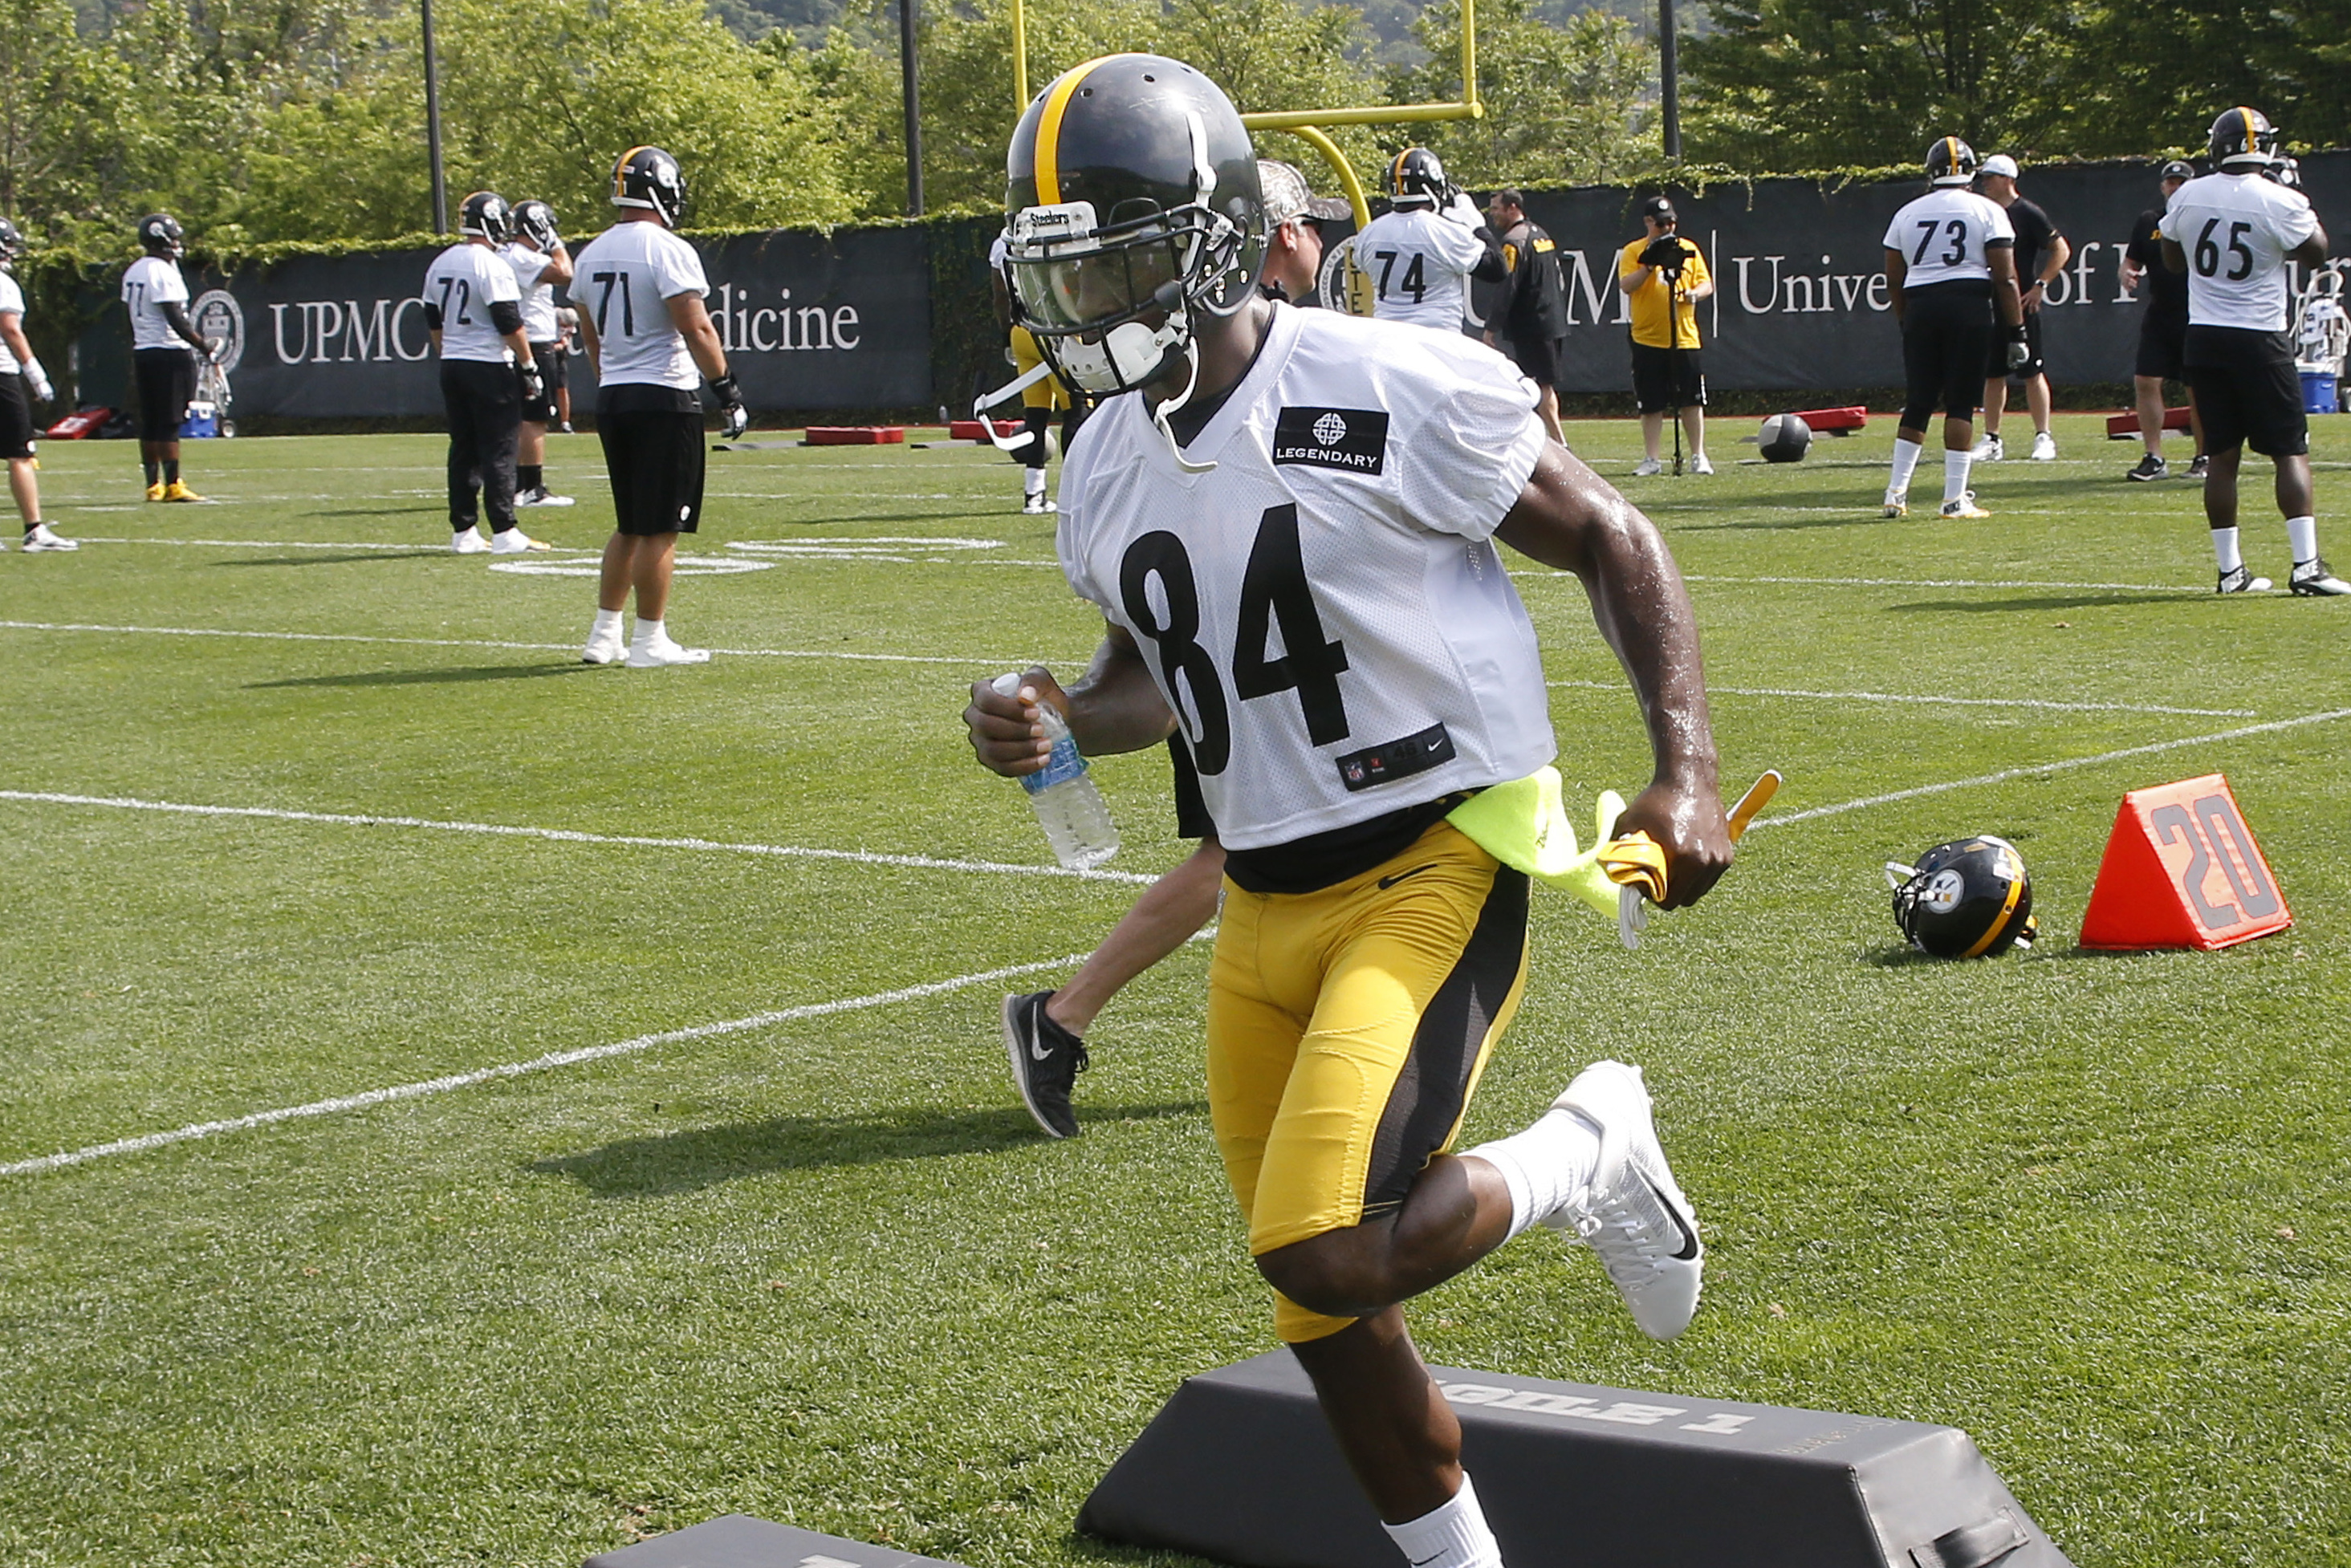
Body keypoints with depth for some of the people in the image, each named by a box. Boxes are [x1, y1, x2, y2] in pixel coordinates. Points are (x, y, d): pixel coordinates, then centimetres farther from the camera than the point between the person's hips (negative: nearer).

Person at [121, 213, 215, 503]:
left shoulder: (132, 272, 12)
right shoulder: (163, 272, -14)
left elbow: (131, 315, 16)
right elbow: (175, 319, -18)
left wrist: (136, 357, 20)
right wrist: (203, 345, -13)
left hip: (142, 352, 8)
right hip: (169, 353, -8)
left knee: (150, 422, 9)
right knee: (169, 422, -6)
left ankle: (153, 485, 11)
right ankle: (173, 486, -6)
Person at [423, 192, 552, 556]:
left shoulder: (440, 265, 10)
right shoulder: (492, 265, -14)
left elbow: (434, 322, 16)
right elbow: (510, 324, -15)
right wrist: (528, 367, -7)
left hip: (452, 366, 7)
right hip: (489, 367, -7)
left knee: (463, 450, 11)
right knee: (498, 451, -4)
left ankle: (463, 532, 11)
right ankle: (504, 533, -4)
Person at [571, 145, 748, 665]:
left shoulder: (592, 254, 11)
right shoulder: (668, 250, -13)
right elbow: (695, 329, -17)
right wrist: (727, 389, -11)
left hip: (611, 398, 8)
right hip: (665, 397, -8)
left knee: (629, 525, 17)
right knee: (659, 529, -2)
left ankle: (603, 635, 17)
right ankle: (650, 641, 1)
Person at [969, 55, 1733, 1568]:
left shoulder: (1397, 391, -15)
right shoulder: (1109, 472, 5)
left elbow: (1612, 541, -4)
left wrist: (1689, 774, -12)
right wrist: (1061, 718, -2)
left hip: (1434, 870, -7)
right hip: (1265, 908, 7)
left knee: (1329, 1256, -22)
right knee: (1331, 1324, 12)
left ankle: (1591, 1157, 6)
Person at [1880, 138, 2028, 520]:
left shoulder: (1908, 214, 10)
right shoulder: (1987, 212, 1)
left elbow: (1894, 280, 11)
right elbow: (2004, 278, -4)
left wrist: (1907, 322, 24)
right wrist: (2016, 331, -1)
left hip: (1920, 306, 3)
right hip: (1970, 306, -3)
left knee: (1918, 401, 11)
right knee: (1960, 403, 0)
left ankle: (1896, 492, 7)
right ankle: (1955, 499, -2)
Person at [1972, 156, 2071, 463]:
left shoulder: (2028, 213, -6)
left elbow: (2062, 250, -8)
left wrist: (2040, 285, -14)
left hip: (2021, 306, -6)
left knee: (2032, 373, -4)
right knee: (1992, 374, 8)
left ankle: (2043, 437, 0)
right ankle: (1991, 440, 13)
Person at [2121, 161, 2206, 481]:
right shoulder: (2149, 221, 10)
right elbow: (2132, 260, 16)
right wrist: (2127, 274, -7)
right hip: (2158, 316, 4)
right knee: (2145, 382, -5)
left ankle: (2203, 458, 13)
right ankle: (2154, 457, 2)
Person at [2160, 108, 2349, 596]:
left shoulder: (2188, 197, 0)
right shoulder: (2278, 201, -12)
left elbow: (2173, 260, 15)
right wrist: (2304, 211, 15)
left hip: (2204, 336, 4)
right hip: (2258, 339, -4)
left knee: (2222, 454, 8)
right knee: (2290, 451, 1)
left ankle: (2230, 569, 9)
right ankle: (2306, 564, -7)